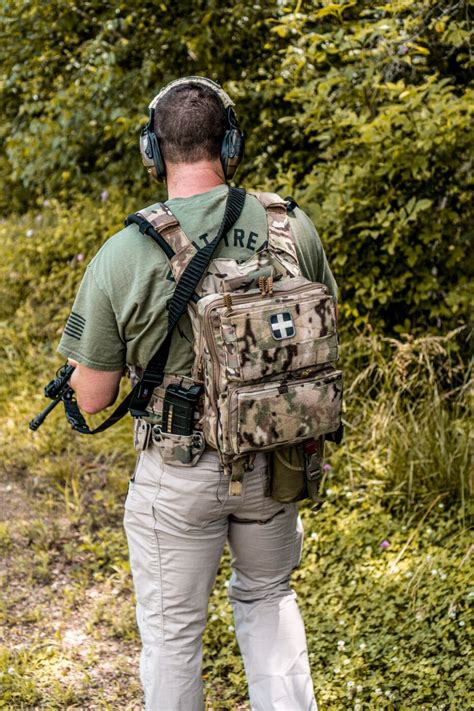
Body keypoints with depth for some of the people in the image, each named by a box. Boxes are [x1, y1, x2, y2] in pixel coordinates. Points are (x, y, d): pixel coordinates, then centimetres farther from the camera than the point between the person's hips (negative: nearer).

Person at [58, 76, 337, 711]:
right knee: (266, 596, 28)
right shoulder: (292, 226, -10)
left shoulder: (122, 255, -18)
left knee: (172, 630, 18)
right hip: (274, 461, 3)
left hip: (179, 474, -3)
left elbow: (92, 399, -10)